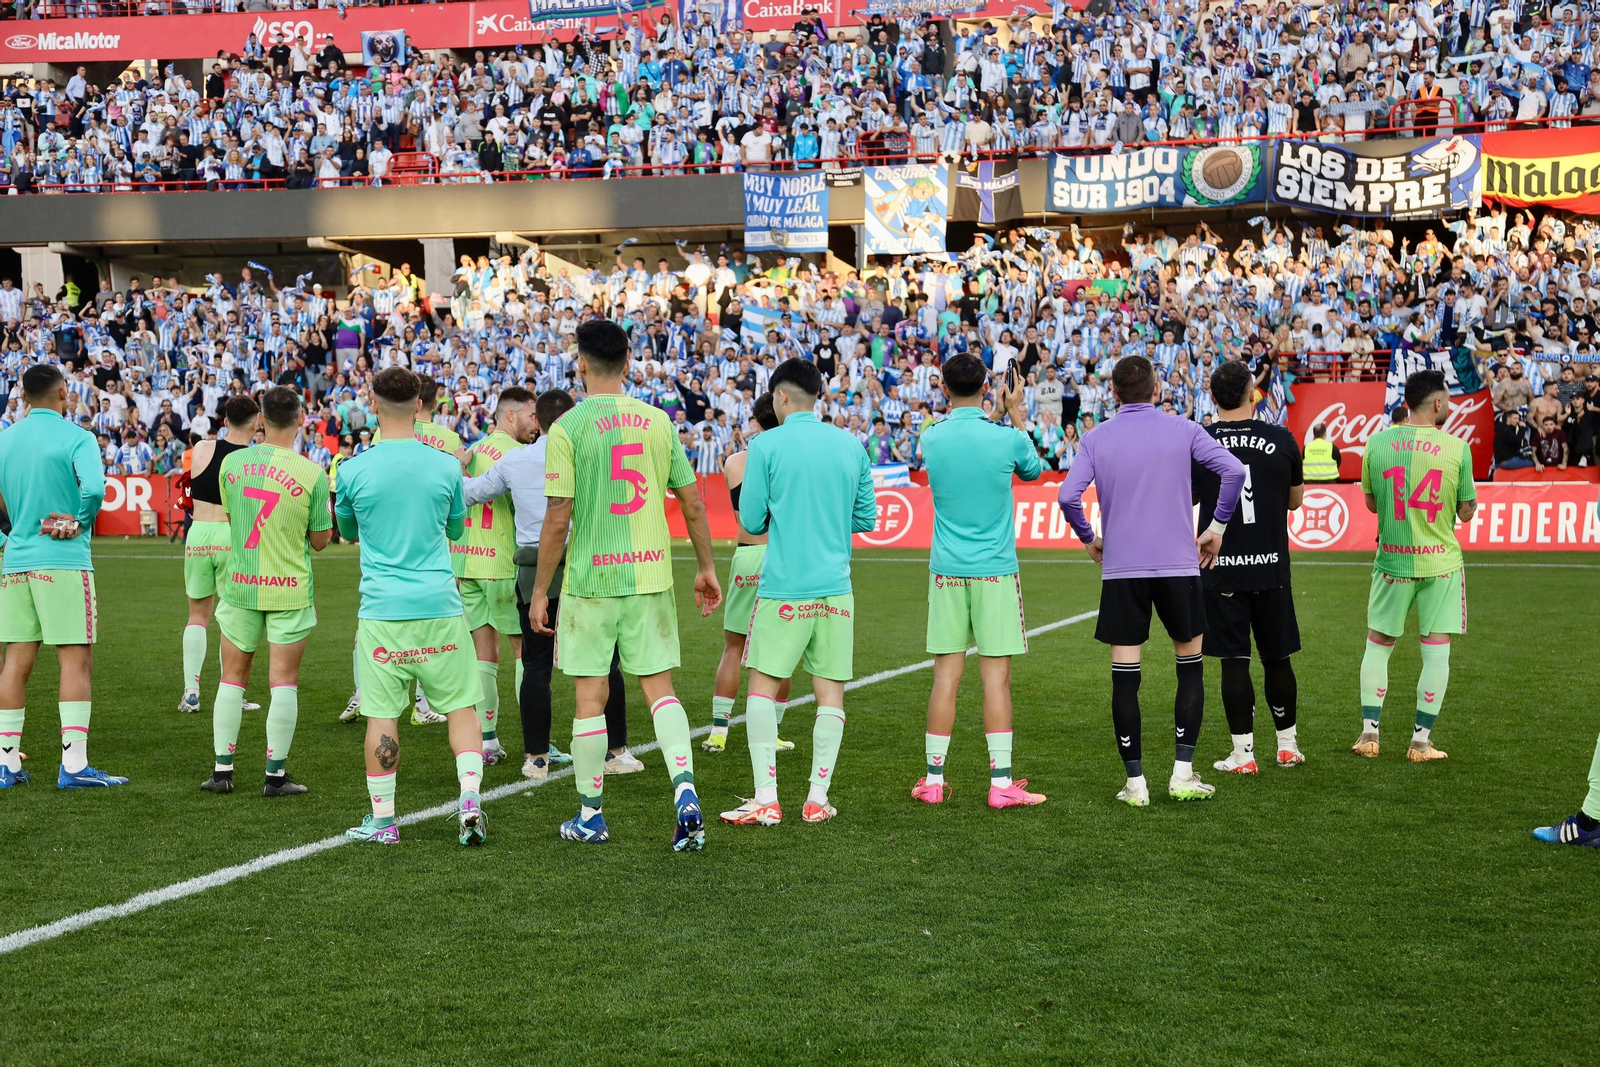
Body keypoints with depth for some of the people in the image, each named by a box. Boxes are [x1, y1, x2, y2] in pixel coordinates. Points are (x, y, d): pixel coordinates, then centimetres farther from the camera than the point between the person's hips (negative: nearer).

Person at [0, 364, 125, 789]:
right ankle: (73, 765, -6)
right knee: (76, 660, -3)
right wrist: (80, 524, -6)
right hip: (64, 563, -6)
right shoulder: (76, 437, -7)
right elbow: (94, 488, -22)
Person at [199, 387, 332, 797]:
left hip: (239, 584, 3)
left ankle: (222, 769, 15)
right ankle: (275, 775, 5)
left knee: (232, 678, 12)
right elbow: (320, 540, -2)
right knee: (284, 681, 3)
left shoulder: (231, 463, -2)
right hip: (289, 589, -3)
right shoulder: (311, 474, -11)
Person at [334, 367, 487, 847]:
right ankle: (470, 801, -1)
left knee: (382, 715, 5)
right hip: (440, 607, 1)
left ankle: (382, 820, 11)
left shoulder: (353, 470, -4)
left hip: (382, 610, -1)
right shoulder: (446, 466, 0)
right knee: (461, 704, 10)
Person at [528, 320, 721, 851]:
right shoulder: (657, 420, 4)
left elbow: (557, 519, -10)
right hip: (651, 575, 3)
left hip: (590, 579, -3)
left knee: (590, 696, 6)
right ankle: (685, 790, -8)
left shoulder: (567, 428, -8)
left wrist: (540, 592, -1)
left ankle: (590, 816, 16)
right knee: (660, 688, 9)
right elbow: (692, 503, 6)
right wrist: (706, 568, 18)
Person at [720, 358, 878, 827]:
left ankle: (766, 800, -1)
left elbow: (751, 521, -3)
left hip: (783, 588, -3)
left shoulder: (766, 445, -6)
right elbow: (866, 518, 12)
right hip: (835, 587, 3)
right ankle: (818, 798, 8)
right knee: (830, 690, 7)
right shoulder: (851, 446, 6)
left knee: (762, 686, 4)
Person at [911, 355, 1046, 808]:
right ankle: (1001, 783, 2)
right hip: (995, 572, -2)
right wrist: (1016, 415, 22)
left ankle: (933, 780, 10)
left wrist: (997, 417, 28)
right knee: (996, 677, 0)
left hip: (946, 572, 2)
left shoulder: (931, 439, -1)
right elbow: (1034, 469, 16)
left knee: (946, 677, 5)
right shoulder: (1008, 439, -7)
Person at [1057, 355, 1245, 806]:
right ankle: (1183, 774, 9)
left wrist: (1090, 539, 9)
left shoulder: (1096, 438, 1)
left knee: (1125, 675, 4)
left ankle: (1135, 782, 5)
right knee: (1190, 666, 13)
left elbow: (1068, 495, -8)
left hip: (1120, 569, 0)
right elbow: (1233, 470, -10)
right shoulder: (1183, 431, 2)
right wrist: (1217, 526, 1)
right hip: (1179, 566, 0)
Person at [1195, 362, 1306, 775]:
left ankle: (1243, 753, 5)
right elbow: (1295, 500, 10)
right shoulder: (1282, 440, -3)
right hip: (1270, 567, 1)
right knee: (1277, 658, 13)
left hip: (1220, 569, -1)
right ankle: (1287, 745, 24)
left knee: (1234, 660, 3)